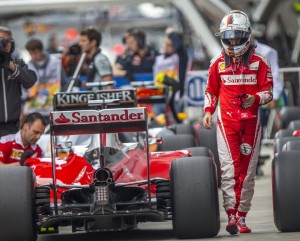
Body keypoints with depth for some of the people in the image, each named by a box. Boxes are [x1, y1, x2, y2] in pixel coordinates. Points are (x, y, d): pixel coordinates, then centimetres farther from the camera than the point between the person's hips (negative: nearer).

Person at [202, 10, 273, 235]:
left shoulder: (259, 62, 0)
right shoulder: (218, 63, 6)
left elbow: (268, 91, 1)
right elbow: (211, 90, 16)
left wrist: (256, 98, -19)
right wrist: (208, 111, 3)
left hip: (251, 121, 0)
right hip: (226, 121, 0)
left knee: (248, 170, 4)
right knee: (230, 168, -12)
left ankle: (242, 217, 12)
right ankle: (232, 216, -16)